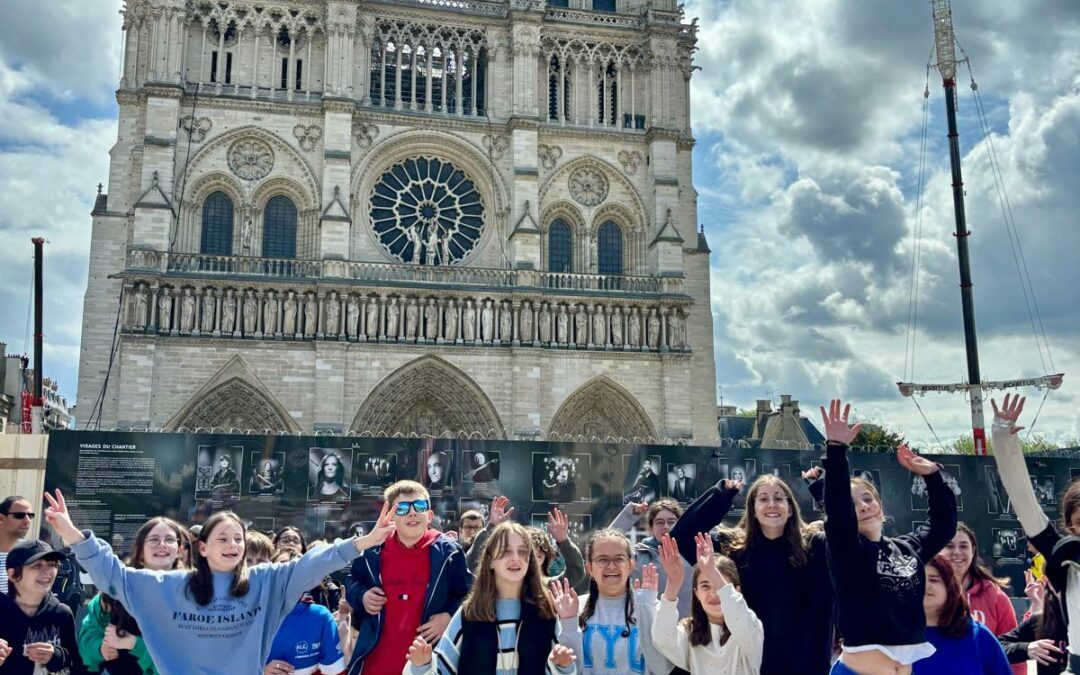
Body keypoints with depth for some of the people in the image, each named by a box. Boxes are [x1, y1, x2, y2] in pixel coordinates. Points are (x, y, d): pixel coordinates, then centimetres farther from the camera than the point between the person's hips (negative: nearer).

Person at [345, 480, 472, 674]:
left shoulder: (449, 551, -4)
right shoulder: (372, 551, 1)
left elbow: (468, 594, 4)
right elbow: (352, 582, 18)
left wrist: (450, 616, -12)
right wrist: (362, 596, -2)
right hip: (376, 659, 2)